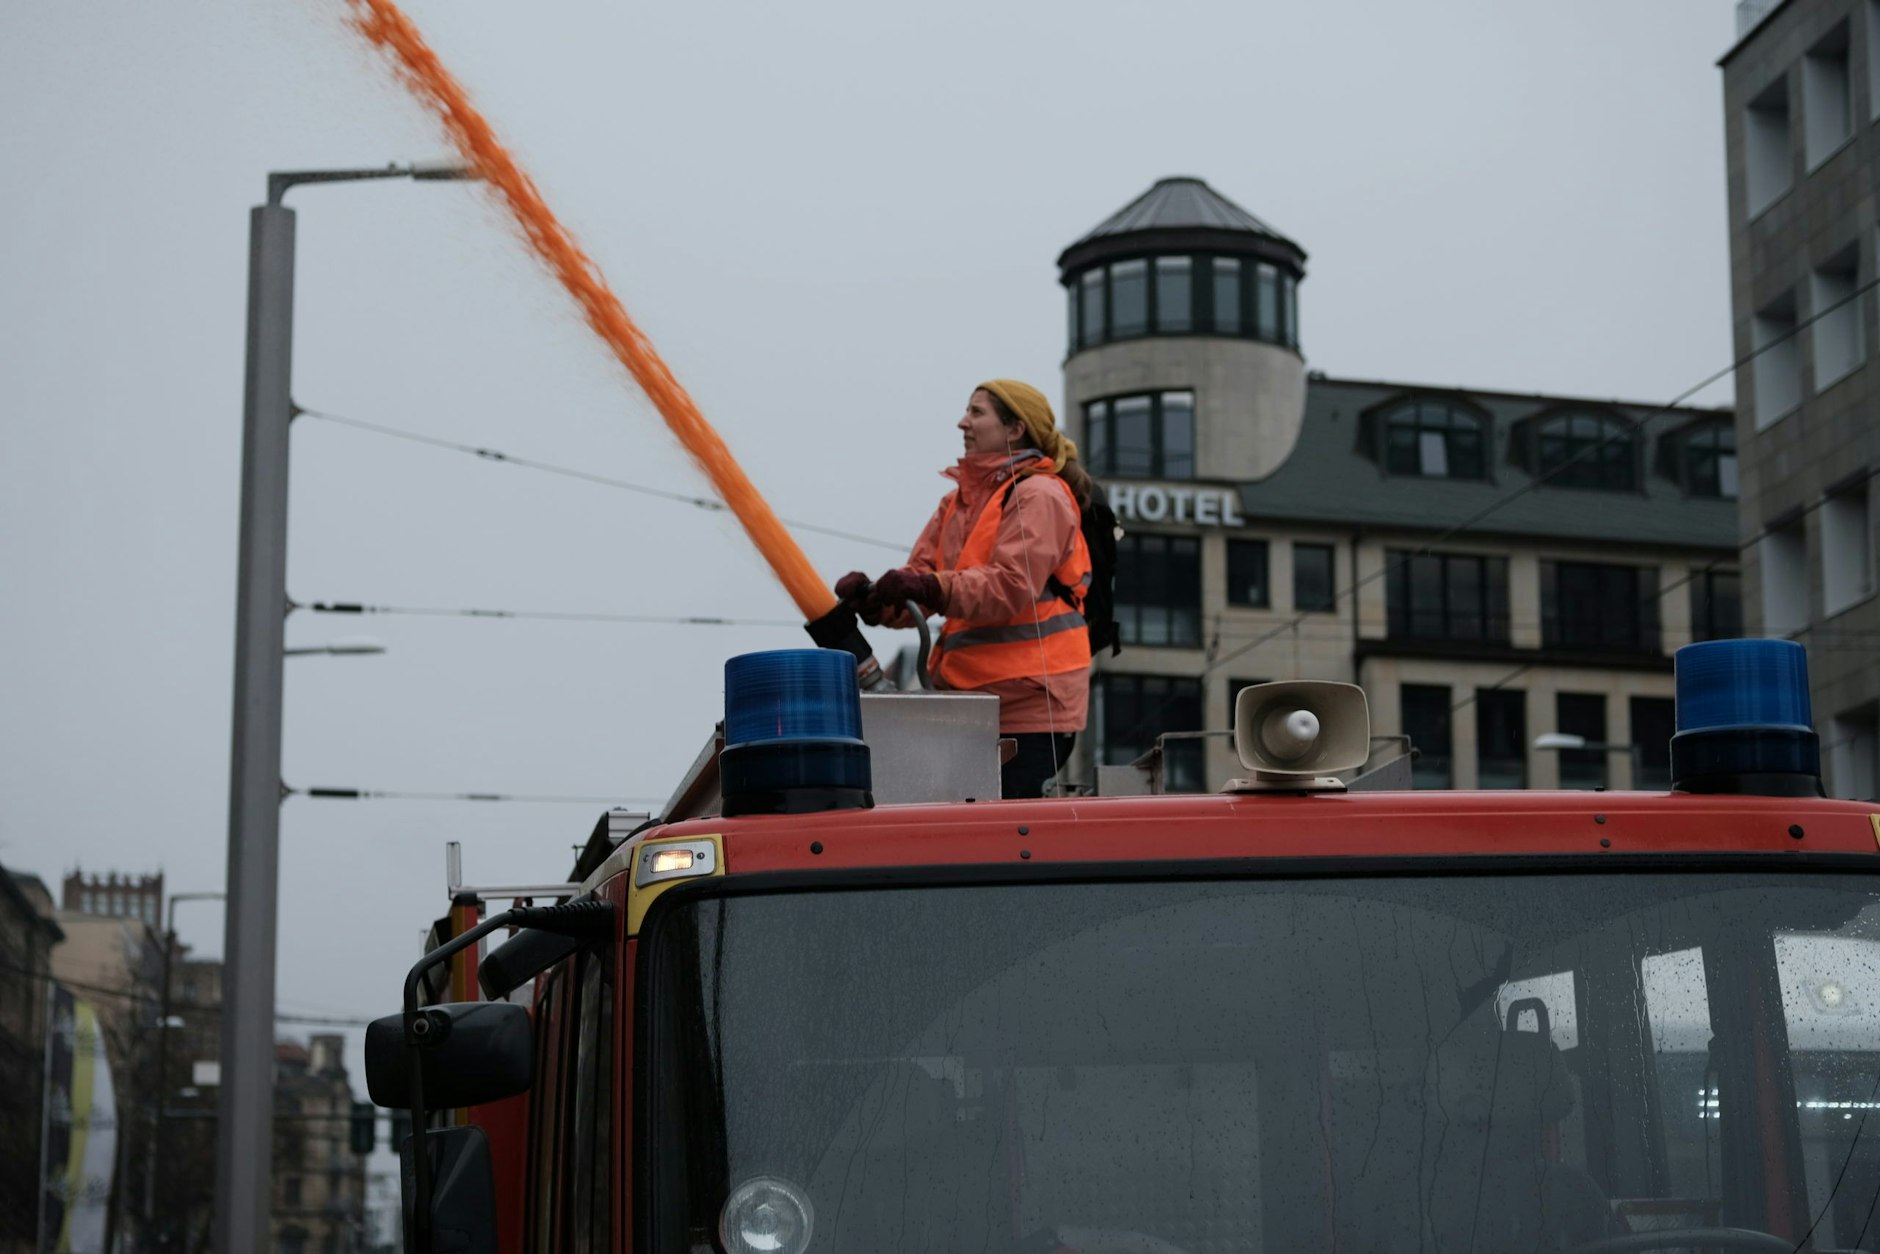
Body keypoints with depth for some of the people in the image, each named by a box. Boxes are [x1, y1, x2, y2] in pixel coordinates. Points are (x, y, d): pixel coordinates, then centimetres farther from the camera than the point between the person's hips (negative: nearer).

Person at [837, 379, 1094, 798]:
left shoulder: (1038, 496, -7)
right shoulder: (958, 501, 20)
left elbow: (1009, 588, -20)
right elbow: (920, 574, 11)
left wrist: (932, 589, -32)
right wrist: (875, 597, -10)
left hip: (1029, 698, -8)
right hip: (972, 699, 8)